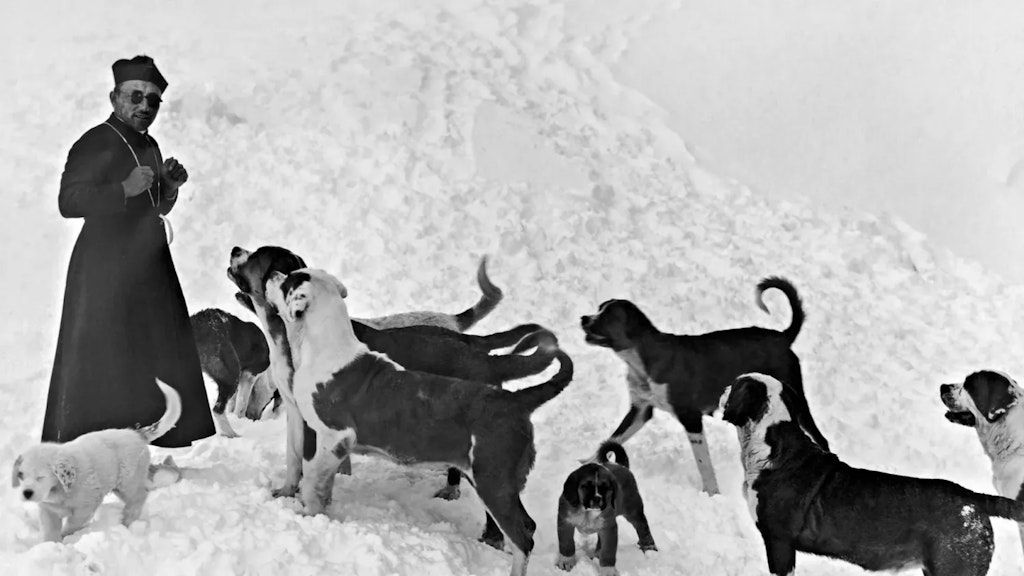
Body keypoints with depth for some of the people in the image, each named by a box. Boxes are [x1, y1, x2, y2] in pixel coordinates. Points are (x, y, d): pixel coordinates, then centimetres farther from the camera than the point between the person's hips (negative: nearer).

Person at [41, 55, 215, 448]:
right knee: (99, 358, -8)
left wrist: (170, 187, 4)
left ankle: (161, 431, 15)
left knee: (161, 353, 8)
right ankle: (74, 442, -2)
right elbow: (68, 201, -19)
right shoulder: (94, 144, -10)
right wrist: (125, 189, -27)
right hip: (105, 267, -8)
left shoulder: (148, 146, 16)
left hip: (149, 265, 8)